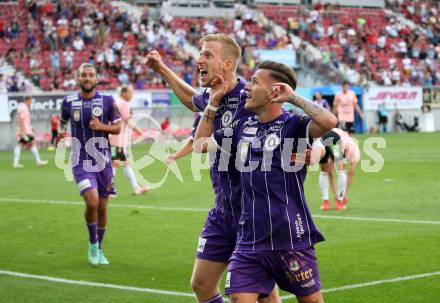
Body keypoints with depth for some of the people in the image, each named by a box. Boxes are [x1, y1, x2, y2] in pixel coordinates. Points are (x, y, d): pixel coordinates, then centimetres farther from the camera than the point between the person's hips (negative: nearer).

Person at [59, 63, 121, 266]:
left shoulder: (107, 101, -1)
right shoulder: (68, 102, 2)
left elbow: (118, 127, 3)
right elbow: (62, 121, 22)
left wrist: (102, 126, -14)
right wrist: (61, 131, 4)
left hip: (103, 161, 1)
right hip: (81, 162, -1)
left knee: (102, 207, 8)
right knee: (92, 202, -20)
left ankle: (99, 249, 29)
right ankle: (92, 243, 4)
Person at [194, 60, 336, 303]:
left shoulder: (293, 126, -7)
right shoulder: (244, 128, 12)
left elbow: (329, 122, -27)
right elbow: (201, 142, 23)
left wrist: (293, 97, -16)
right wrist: (214, 101, 15)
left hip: (291, 240, -5)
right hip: (249, 243, 5)